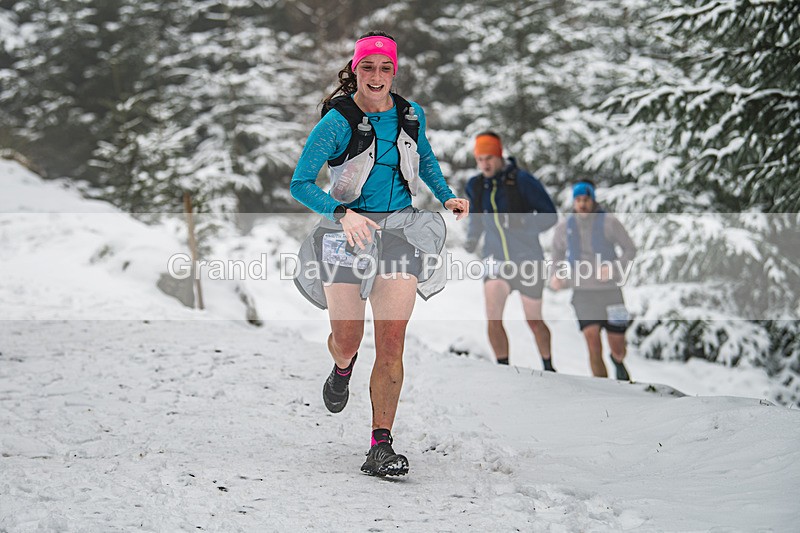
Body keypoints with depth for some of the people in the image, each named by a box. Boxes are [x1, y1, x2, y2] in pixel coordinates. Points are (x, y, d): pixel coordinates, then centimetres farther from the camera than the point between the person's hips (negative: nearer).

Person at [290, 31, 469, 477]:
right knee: (347, 339, 0)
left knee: (392, 342, -8)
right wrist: (341, 213, -29)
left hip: (400, 229, 2)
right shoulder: (337, 123, -11)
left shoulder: (411, 115, 3)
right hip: (347, 228, -2)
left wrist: (447, 196, 7)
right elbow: (300, 185, -13)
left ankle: (381, 447, -7)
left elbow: (426, 160, 24)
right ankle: (343, 369, 41)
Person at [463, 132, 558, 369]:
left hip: (527, 259, -3)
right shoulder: (475, 186, 2)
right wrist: (471, 239, -1)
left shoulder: (522, 180, -12)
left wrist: (522, 224, -26)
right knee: (493, 320, -16)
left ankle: (548, 367, 32)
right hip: (496, 259, 3)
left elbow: (549, 215, -10)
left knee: (534, 321, 9)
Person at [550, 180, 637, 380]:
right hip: (583, 293, 1)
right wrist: (557, 275, -1)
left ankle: (618, 361, 42)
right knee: (594, 346, -14)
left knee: (618, 350, 4)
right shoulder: (564, 227, 4)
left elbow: (630, 249, 1)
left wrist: (616, 268, -17)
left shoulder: (609, 222, -4)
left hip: (610, 291, -1)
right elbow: (557, 256, 19)